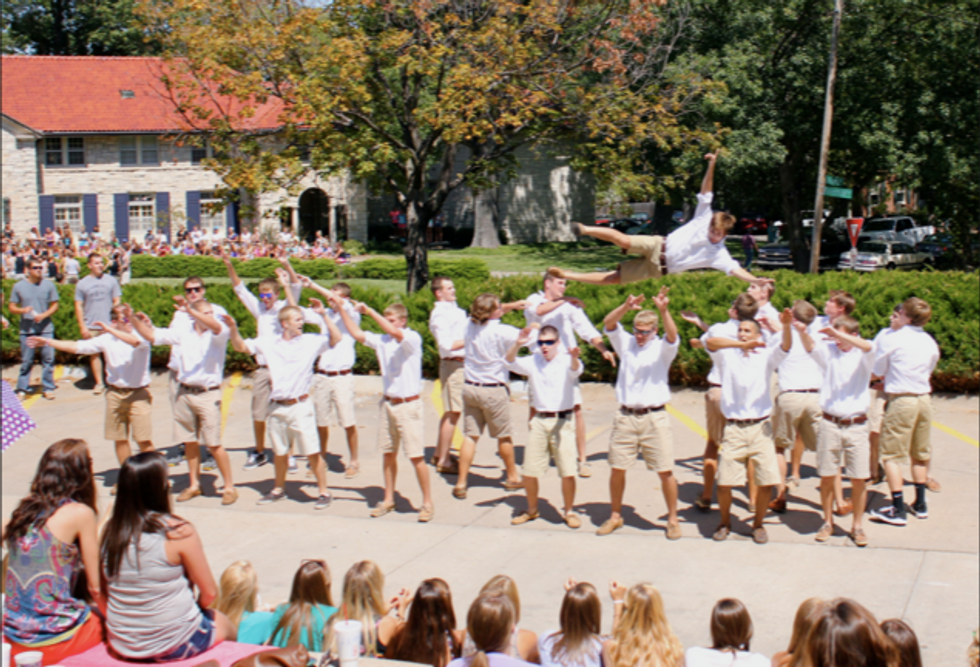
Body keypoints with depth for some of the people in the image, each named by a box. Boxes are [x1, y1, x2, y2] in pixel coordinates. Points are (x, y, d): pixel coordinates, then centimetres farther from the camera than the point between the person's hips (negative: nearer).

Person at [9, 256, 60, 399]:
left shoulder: (48, 285, 4)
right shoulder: (19, 286, 4)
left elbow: (55, 305, 6)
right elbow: (11, 307, 6)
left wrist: (44, 315, -11)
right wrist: (22, 310, -14)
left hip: (45, 328, 0)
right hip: (27, 329, 0)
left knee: (48, 358, -1)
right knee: (26, 360, 2)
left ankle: (48, 388, 9)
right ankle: (22, 389, 11)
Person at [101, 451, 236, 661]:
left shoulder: (111, 531, -6)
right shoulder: (179, 532, -19)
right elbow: (209, 593, -10)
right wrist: (195, 607, 12)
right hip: (173, 646, -5)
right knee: (226, 624, 26)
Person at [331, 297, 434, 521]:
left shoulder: (413, 338, -10)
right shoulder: (382, 341, 7)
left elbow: (395, 333, -29)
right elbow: (358, 334, 4)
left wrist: (369, 311, -27)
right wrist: (341, 310, -2)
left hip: (408, 404, -6)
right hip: (388, 403, 6)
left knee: (416, 456, -4)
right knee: (389, 454, 11)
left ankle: (427, 503, 5)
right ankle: (388, 500, 21)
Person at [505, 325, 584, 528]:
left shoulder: (566, 361, -2)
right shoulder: (533, 362, 7)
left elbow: (575, 371, -24)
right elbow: (511, 362, -6)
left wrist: (574, 358, -48)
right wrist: (517, 345, -26)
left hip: (562, 421, -3)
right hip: (539, 421, 3)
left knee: (568, 472, -6)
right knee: (529, 472, 5)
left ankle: (569, 511, 14)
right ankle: (532, 510, 25)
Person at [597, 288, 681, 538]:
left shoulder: (662, 348, 2)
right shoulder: (626, 343, 8)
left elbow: (672, 335, -20)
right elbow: (608, 323, -7)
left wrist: (663, 311, -38)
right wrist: (626, 306, -27)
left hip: (654, 417, -2)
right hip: (625, 417, 2)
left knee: (665, 471, -1)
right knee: (617, 469, 5)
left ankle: (673, 519, 12)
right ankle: (615, 516, 21)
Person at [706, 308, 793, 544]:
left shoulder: (766, 356, 6)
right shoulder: (728, 354, 5)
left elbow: (786, 346, -13)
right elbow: (710, 342, -15)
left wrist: (786, 325, -35)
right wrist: (741, 345, -30)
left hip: (760, 427, 0)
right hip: (733, 429, 0)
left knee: (767, 482, -4)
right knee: (724, 483, -2)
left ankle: (758, 524, 19)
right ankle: (725, 522, 23)